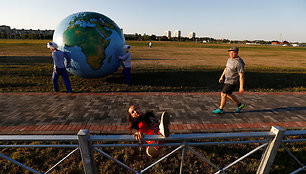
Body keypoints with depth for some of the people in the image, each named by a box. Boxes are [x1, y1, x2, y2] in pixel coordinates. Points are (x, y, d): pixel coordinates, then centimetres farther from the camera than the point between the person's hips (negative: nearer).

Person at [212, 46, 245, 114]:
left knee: (223, 94, -5)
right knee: (228, 94, 19)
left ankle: (220, 109, 12)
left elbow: (241, 76, -22)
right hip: (227, 80, 9)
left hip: (232, 82, -9)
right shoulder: (230, 59, 5)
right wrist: (222, 76, 22)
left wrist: (241, 87, -22)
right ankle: (240, 104, 37)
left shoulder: (239, 63, -21)